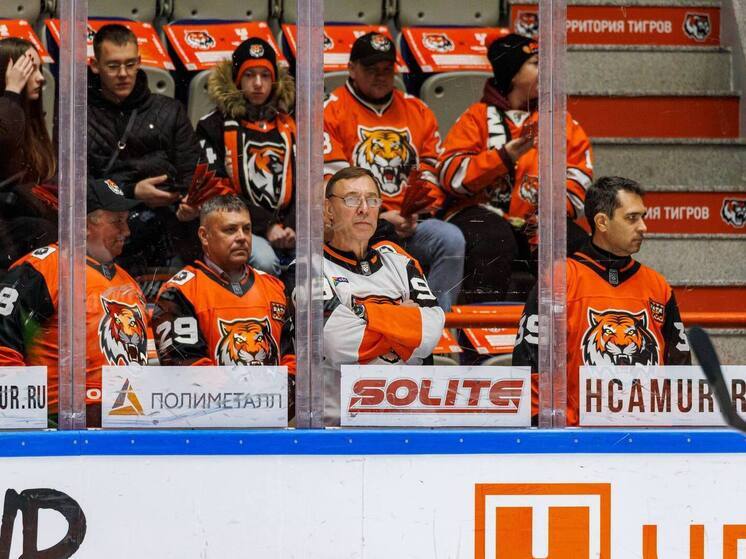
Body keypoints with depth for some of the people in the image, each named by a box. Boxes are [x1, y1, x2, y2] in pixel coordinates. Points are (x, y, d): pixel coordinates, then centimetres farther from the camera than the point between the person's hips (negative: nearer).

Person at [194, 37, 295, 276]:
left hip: (285, 226, 3)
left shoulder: (289, 126, 19)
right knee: (263, 259, -36)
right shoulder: (215, 126, 8)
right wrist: (266, 227, -10)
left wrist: (292, 227, -7)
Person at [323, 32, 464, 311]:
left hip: (411, 224, 4)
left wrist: (416, 215, -4)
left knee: (450, 238, -25)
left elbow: (430, 174, 16)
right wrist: (379, 218, -11)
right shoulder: (331, 110, 5)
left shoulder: (418, 111, 19)